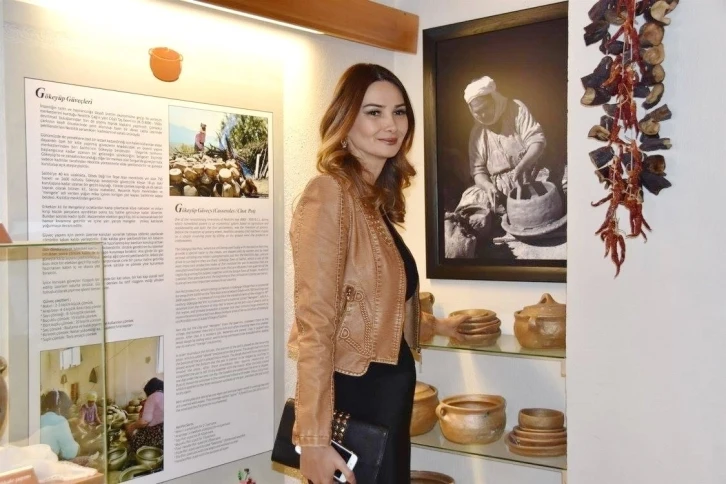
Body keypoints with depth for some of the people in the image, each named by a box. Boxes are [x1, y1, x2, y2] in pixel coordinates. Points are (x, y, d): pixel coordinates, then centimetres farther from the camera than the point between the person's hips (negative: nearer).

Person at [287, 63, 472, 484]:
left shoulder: (377, 200, 10)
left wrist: (436, 325, 35)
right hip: (351, 400, -9)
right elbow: (316, 324, -21)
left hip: (387, 395, 9)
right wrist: (314, 439, -23)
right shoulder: (330, 194, -16)